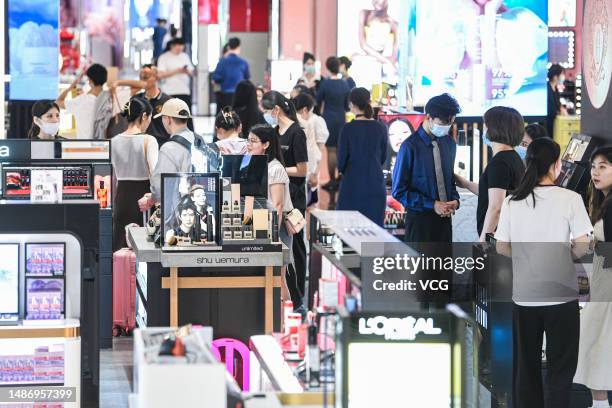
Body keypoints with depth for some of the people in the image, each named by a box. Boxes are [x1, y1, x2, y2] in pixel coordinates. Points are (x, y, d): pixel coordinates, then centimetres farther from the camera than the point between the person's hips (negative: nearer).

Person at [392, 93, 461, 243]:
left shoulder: (449, 143, 8)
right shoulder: (411, 146, -11)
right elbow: (399, 191, -9)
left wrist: (454, 200, -1)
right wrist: (432, 205, -15)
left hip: (444, 218, 6)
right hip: (419, 219, -6)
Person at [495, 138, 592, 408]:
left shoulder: (512, 202, -2)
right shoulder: (570, 199, -11)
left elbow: (502, 248, 3)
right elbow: (581, 244, -10)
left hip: (523, 295, 3)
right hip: (561, 294, -3)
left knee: (525, 366, 13)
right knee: (561, 367, 6)